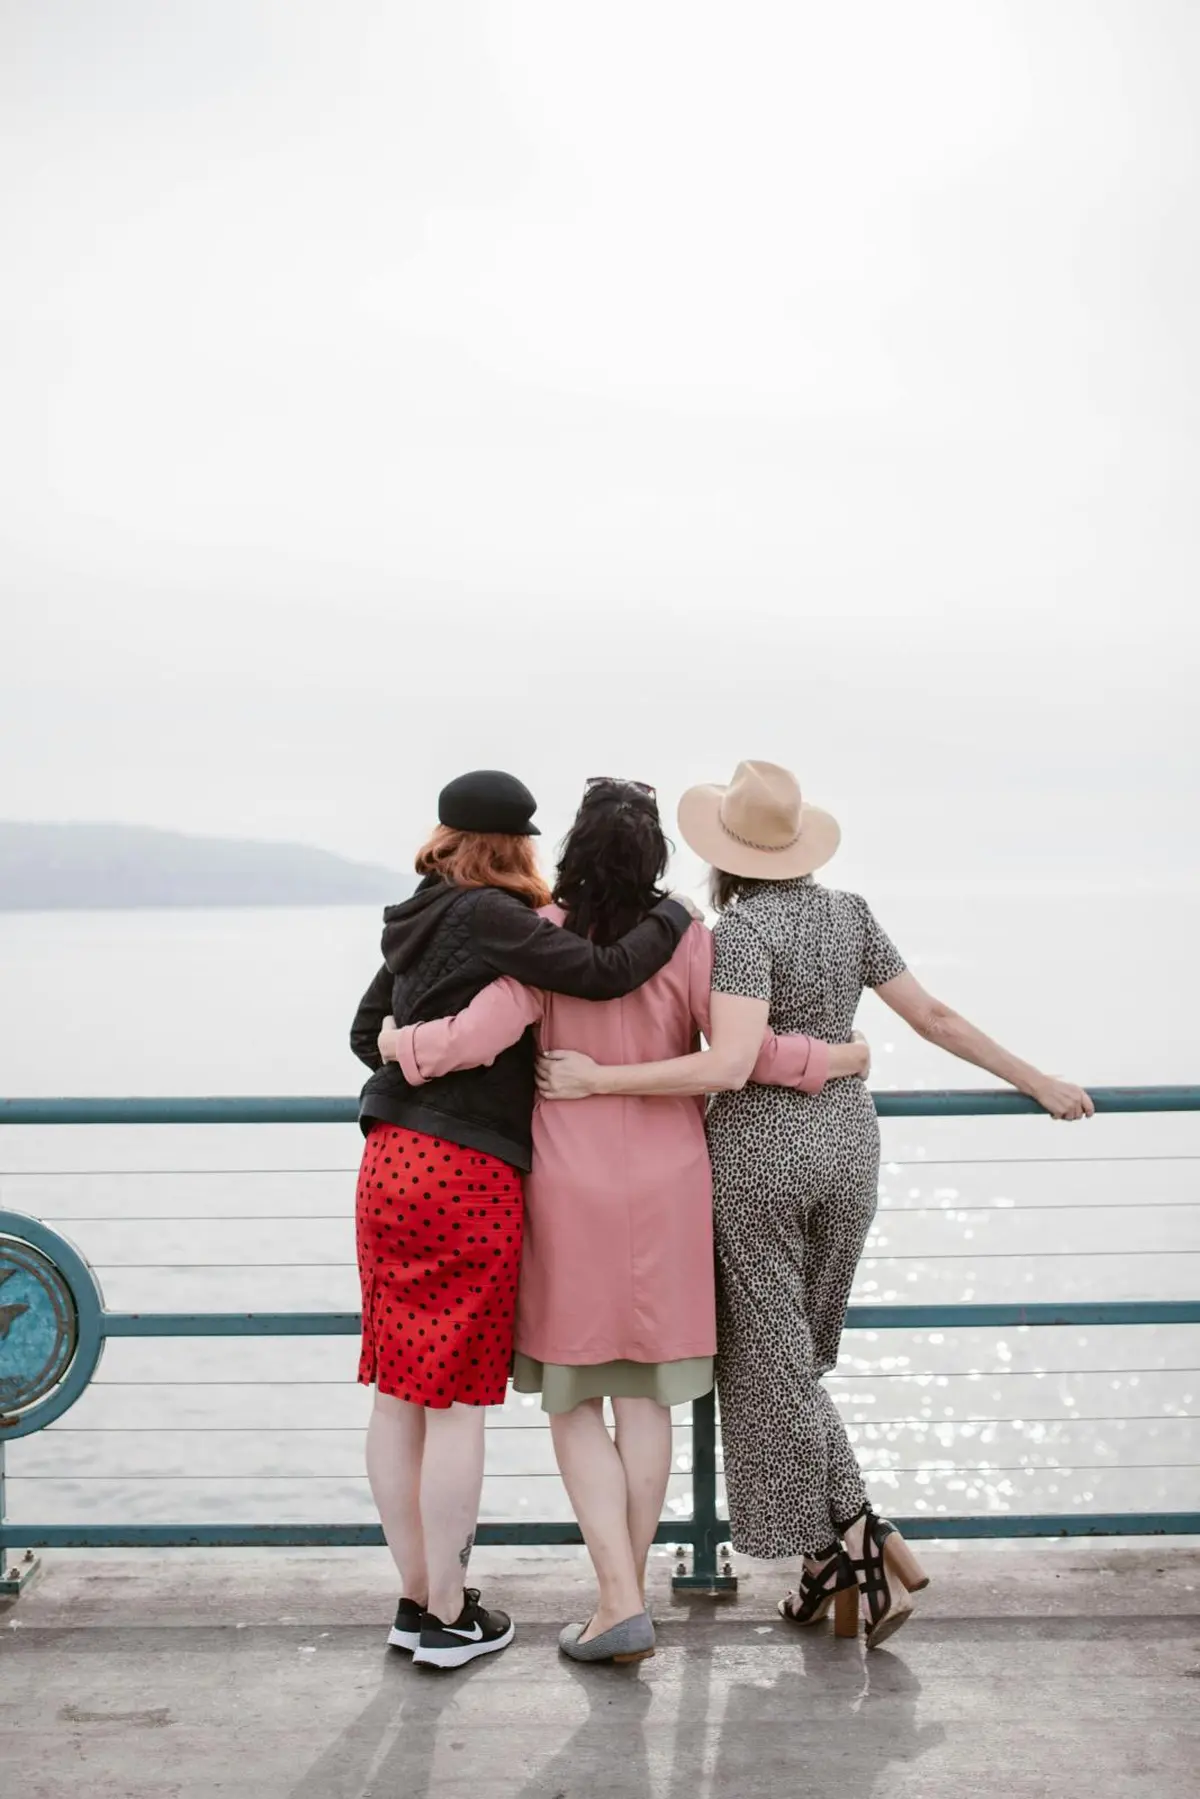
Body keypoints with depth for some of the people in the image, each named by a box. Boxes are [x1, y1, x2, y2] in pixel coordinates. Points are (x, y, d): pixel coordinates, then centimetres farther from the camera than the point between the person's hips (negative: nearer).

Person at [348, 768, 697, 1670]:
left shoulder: (420, 923, 13)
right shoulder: (489, 917, -11)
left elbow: (368, 1033, 23)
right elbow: (604, 972, -17)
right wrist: (676, 913, 0)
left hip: (391, 1164, 8)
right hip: (470, 1179, -8)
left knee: (399, 1391, 12)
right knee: (459, 1400, 2)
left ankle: (416, 1597, 25)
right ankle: (450, 1618, 12)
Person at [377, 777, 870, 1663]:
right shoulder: (687, 940, -7)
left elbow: (483, 1032, -21)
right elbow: (746, 1053, -12)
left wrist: (403, 1041, -2)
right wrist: (840, 1058, 4)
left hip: (571, 1193, -2)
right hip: (665, 1192, 2)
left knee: (574, 1401, 8)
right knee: (644, 1396, 11)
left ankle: (621, 1600, 0)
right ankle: (628, 1595, 20)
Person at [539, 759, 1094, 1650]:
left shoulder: (742, 928, -15)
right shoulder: (850, 914, 4)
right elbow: (934, 1018, 6)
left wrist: (597, 1080, -23)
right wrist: (1041, 1083, 16)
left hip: (757, 1151, -6)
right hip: (847, 1145, 7)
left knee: (768, 1363, 6)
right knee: (790, 1355, 19)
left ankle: (850, 1556, 7)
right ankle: (857, 1550, 17)